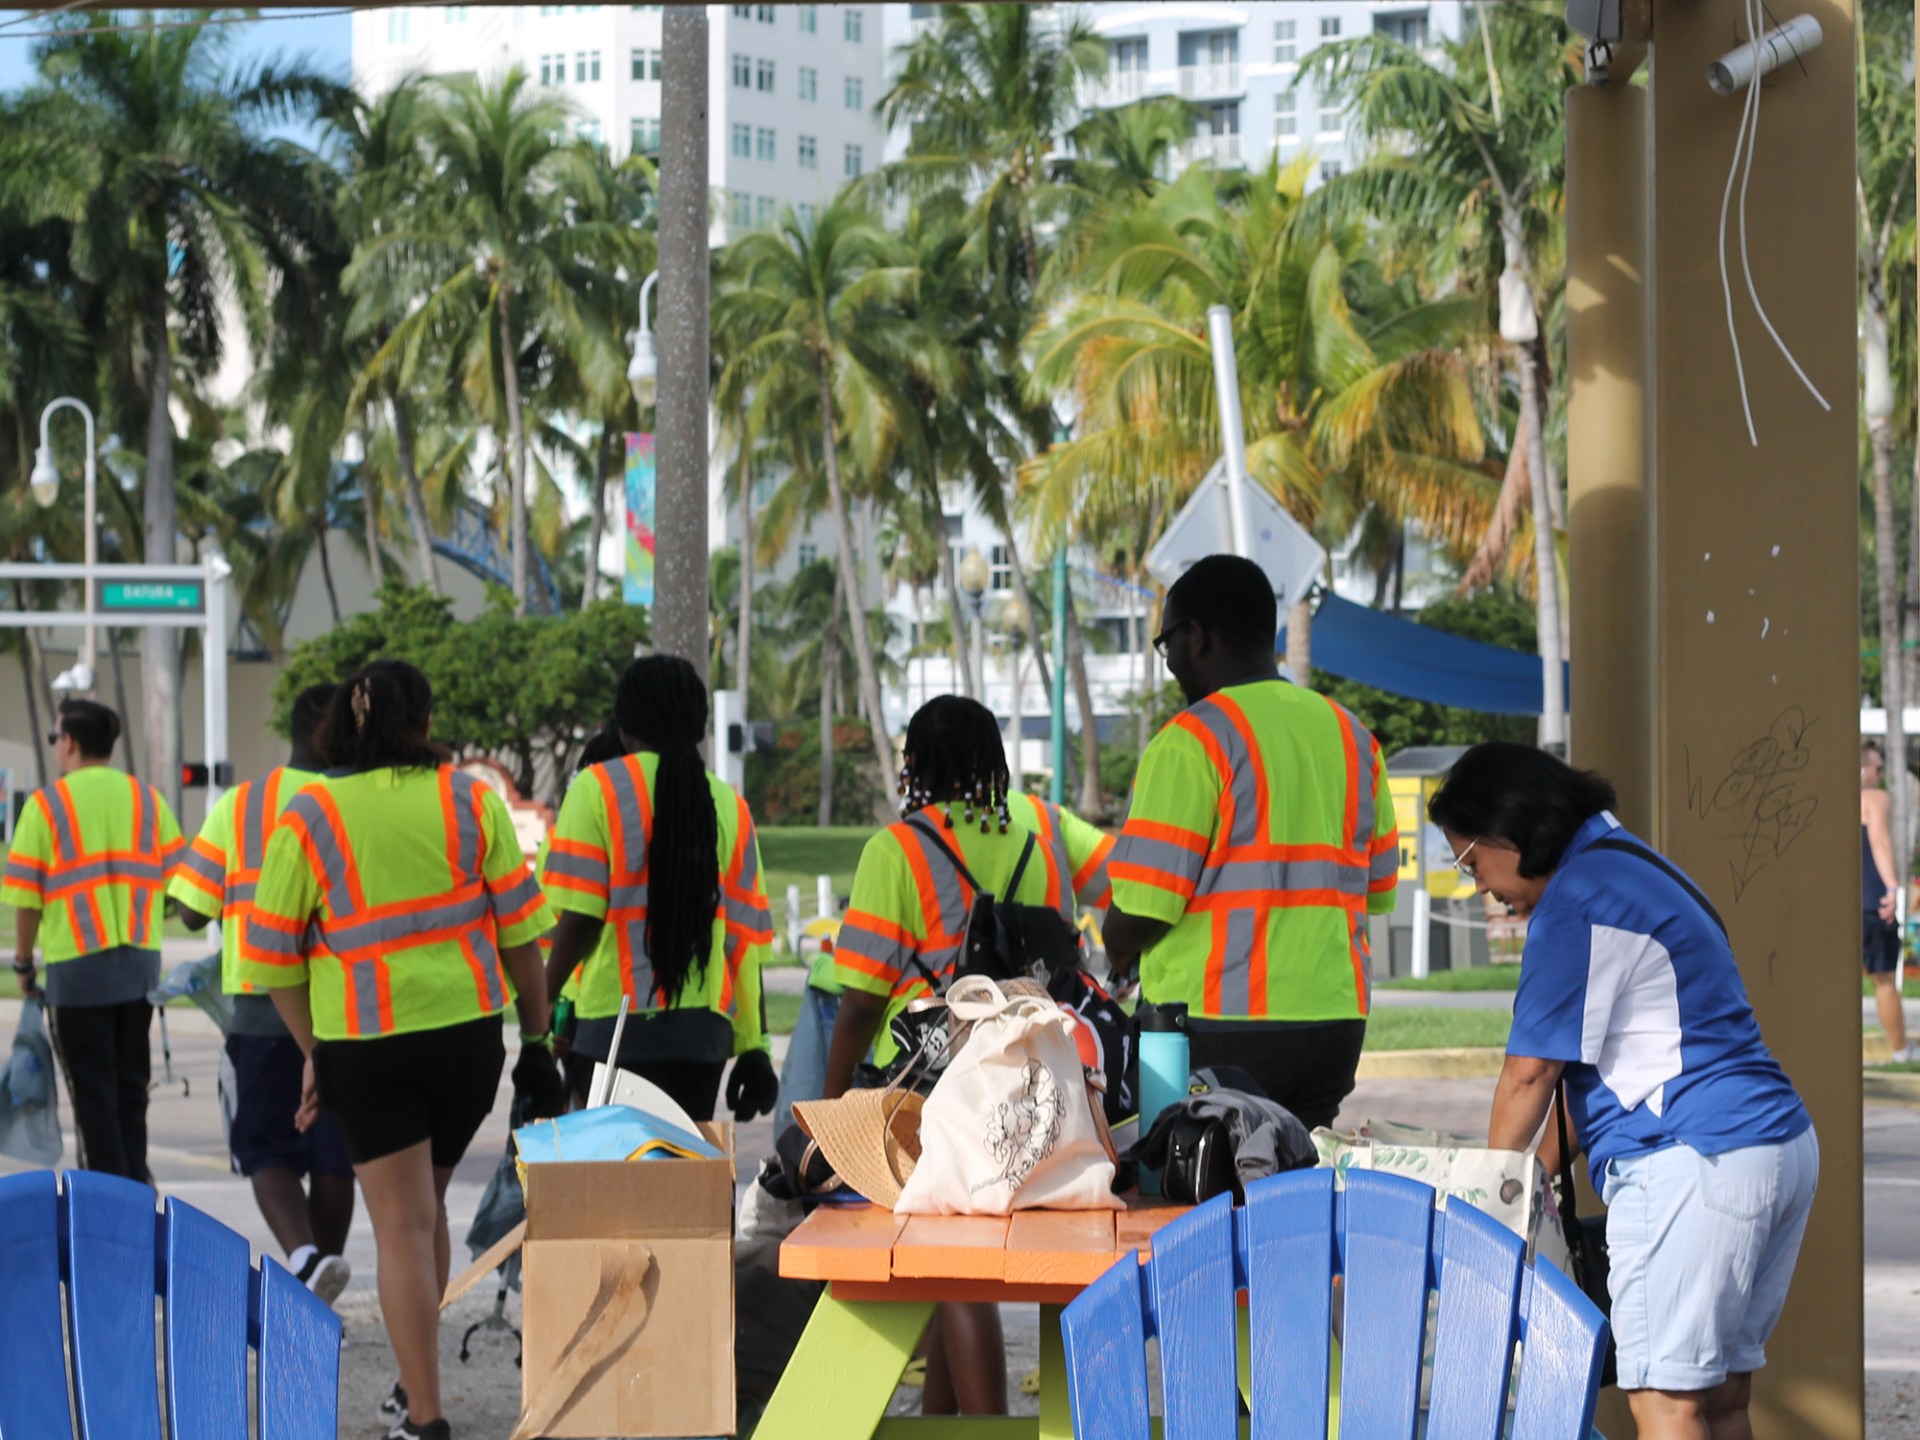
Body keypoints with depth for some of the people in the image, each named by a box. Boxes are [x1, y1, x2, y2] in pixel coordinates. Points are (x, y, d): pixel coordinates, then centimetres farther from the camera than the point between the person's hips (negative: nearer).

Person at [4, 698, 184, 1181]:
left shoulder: (47, 804, -6)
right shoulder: (148, 799, 8)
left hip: (76, 965, -4)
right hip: (141, 964, 4)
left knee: (92, 1090, 2)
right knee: (131, 1085, 13)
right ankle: (135, 1180, 15)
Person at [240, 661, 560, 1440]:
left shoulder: (308, 818, -4)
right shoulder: (470, 801, 0)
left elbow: (273, 957, -1)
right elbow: (519, 928, 1)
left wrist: (313, 1052, 10)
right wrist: (537, 1038, 9)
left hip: (364, 1043, -2)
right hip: (468, 1028, 2)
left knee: (402, 1224, 1)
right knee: (424, 1205, 21)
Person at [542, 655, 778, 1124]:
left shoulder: (596, 789, 0)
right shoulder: (729, 806, 11)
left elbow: (579, 919, -8)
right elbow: (745, 940, 9)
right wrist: (754, 1048, 10)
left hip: (620, 1022, -4)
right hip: (705, 1027, 4)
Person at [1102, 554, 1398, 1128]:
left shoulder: (1191, 740, -9)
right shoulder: (1352, 735, 14)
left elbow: (1145, 907, -14)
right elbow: (1378, 890, 15)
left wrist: (1120, 950, 6)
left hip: (1218, 1032, -7)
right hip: (1335, 1024, 7)